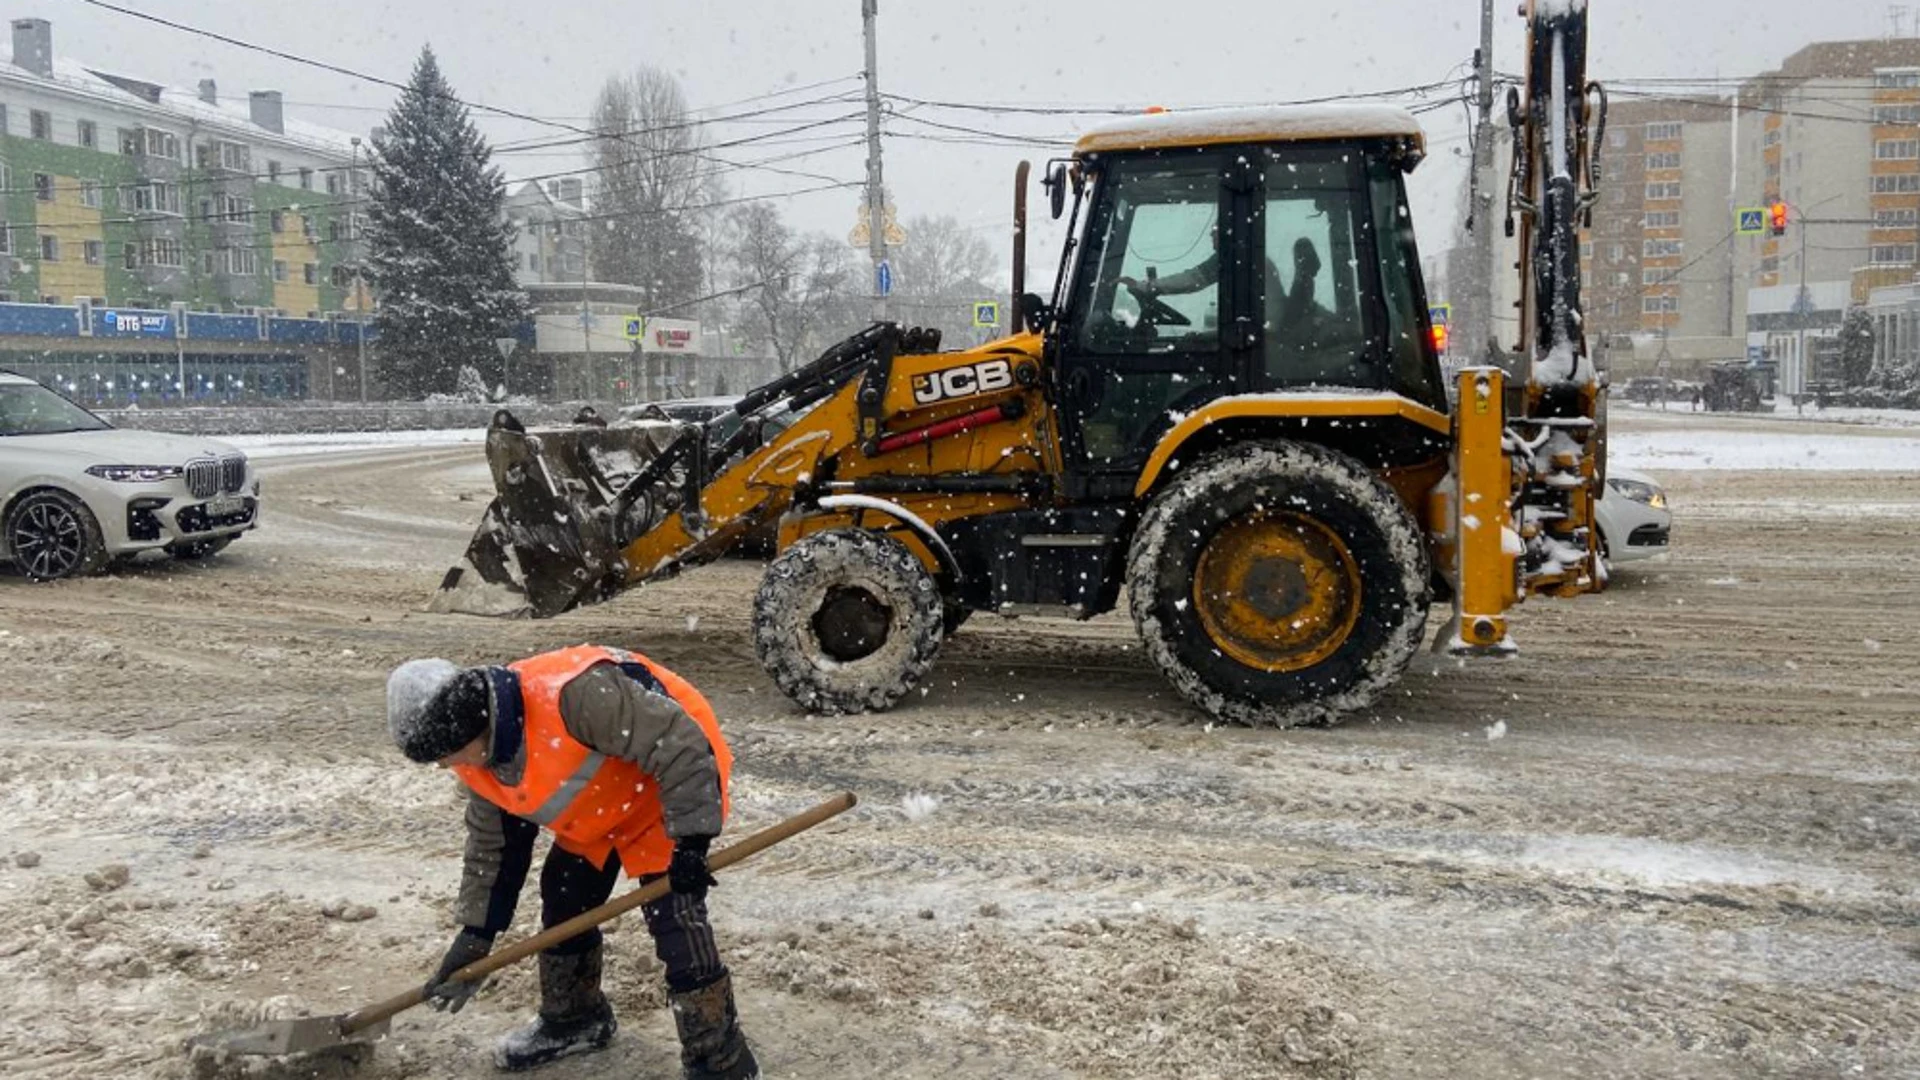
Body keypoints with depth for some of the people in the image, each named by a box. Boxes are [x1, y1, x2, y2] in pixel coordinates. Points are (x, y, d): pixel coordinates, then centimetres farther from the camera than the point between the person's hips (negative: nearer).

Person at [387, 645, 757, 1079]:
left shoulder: (573, 693, -40)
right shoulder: (479, 759, -9)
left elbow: (680, 746, -36)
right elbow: (492, 843, 7)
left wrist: (690, 842, -33)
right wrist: (474, 934, 7)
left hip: (673, 788, -8)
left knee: (675, 919, -15)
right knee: (562, 899, 15)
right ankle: (574, 1017, 40)